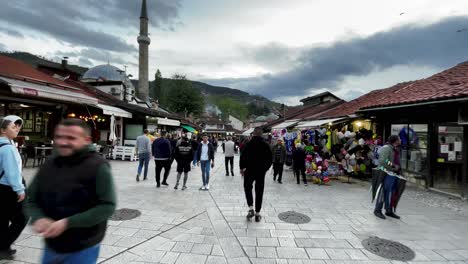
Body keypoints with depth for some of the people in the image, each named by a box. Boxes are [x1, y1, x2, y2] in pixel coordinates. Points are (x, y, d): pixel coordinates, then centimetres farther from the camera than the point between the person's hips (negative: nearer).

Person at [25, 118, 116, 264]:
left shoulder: (98, 166, -18)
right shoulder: (49, 164, 0)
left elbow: (107, 206, -20)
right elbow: (32, 200, 7)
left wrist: (67, 223, -24)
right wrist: (38, 218, -13)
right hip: (51, 246, 6)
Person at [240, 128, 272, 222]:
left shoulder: (248, 144, -9)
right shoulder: (266, 145, -1)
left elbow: (243, 157, -9)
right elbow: (270, 158, 4)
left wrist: (242, 168, 4)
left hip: (249, 171, -2)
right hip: (261, 172, 2)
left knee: (248, 188, 18)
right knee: (259, 192, 10)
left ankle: (251, 208, 3)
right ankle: (257, 214, 16)